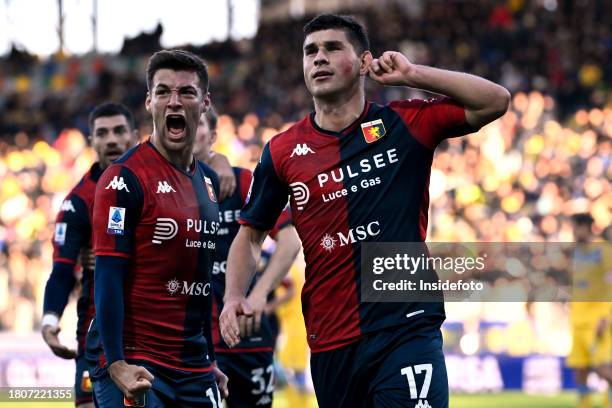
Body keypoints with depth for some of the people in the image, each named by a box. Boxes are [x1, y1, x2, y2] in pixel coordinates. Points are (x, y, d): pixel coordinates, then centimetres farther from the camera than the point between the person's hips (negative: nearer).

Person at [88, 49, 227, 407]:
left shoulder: (210, 182, 14)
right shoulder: (125, 178, -9)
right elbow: (108, 278, -14)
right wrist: (116, 364, -21)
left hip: (195, 371, 7)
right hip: (136, 366, -7)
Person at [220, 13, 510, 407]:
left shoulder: (404, 124, 2)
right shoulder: (282, 151, 7)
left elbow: (496, 101, -4)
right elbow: (251, 233, 16)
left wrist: (413, 74, -10)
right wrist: (235, 296, -1)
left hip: (407, 328, -3)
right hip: (330, 343, 3)